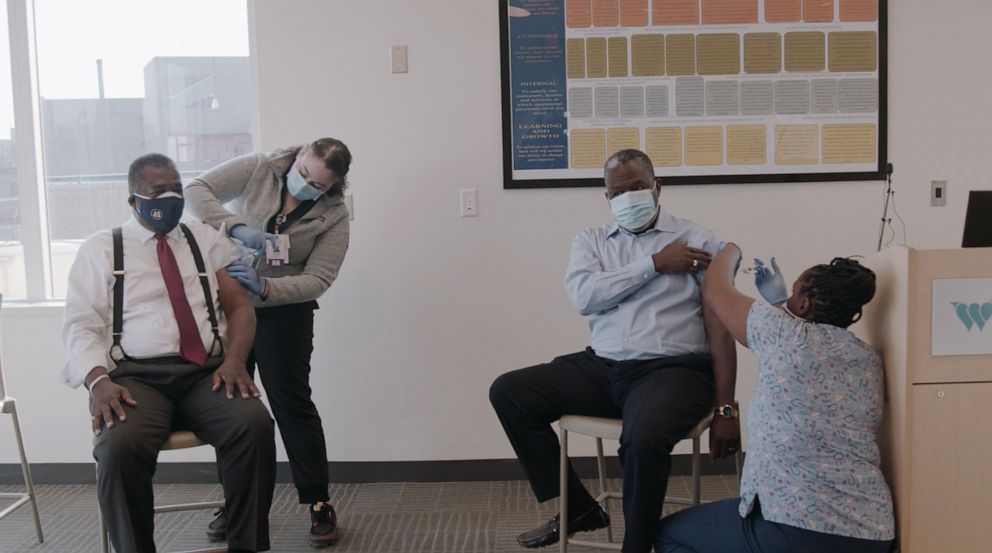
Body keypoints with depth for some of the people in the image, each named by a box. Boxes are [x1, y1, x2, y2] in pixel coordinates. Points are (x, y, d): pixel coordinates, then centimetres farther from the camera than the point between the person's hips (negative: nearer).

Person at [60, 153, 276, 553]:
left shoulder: (206, 240, 18)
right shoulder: (100, 249, 12)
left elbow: (239, 305, 10)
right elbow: (81, 326, 4)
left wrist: (235, 360, -10)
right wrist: (99, 380, -17)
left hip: (207, 372, 2)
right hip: (136, 376, -1)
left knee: (255, 425, -30)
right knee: (119, 448, -34)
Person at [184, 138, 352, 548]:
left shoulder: (333, 216, -10)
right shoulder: (258, 169, -8)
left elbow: (318, 279, -15)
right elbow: (196, 190, -15)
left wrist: (265, 287, -31)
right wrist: (237, 225, -30)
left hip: (285, 315, -2)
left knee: (292, 403, -2)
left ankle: (319, 503, 10)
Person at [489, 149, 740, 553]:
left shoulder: (696, 241, 2)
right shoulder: (591, 241, 14)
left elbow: (720, 328, -4)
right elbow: (584, 296, -7)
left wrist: (725, 409, -10)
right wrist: (655, 264, -9)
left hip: (671, 370, -5)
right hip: (602, 368, 5)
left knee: (643, 438, -36)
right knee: (508, 392, -6)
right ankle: (578, 508, 9)